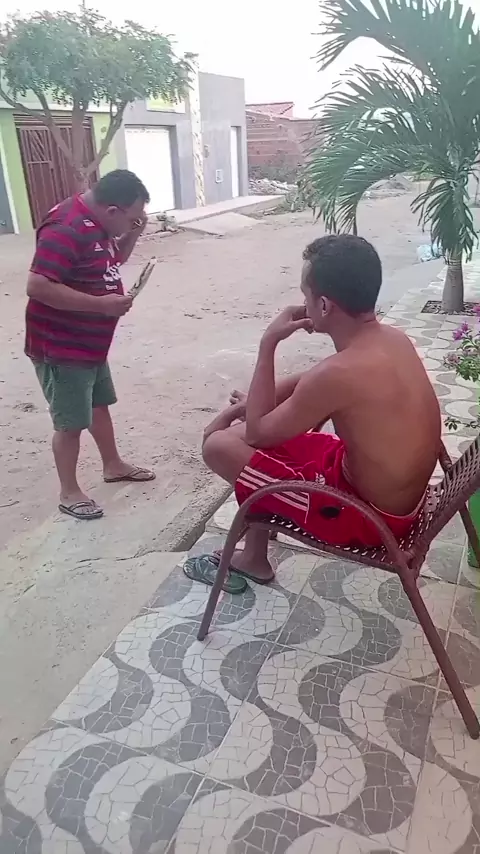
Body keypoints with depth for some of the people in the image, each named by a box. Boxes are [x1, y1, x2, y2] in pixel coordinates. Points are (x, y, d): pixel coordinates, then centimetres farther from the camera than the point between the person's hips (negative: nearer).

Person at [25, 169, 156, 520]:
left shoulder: (96, 222, 4)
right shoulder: (66, 229, -26)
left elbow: (113, 261, 20)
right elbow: (38, 286, -32)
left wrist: (132, 236, -1)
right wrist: (102, 304, -29)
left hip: (90, 341, 10)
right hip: (60, 347, -10)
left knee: (100, 404, 22)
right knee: (71, 422, 3)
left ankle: (113, 465, 42)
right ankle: (69, 492, 21)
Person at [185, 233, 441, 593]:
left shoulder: (339, 373, -32)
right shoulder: (393, 338, -3)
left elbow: (257, 432, -16)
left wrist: (268, 344, -14)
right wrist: (256, 403, 10)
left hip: (370, 514, -9)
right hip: (402, 494, 9)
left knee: (219, 445, -9)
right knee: (275, 421, 17)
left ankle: (255, 559, 21)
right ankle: (252, 556, 28)